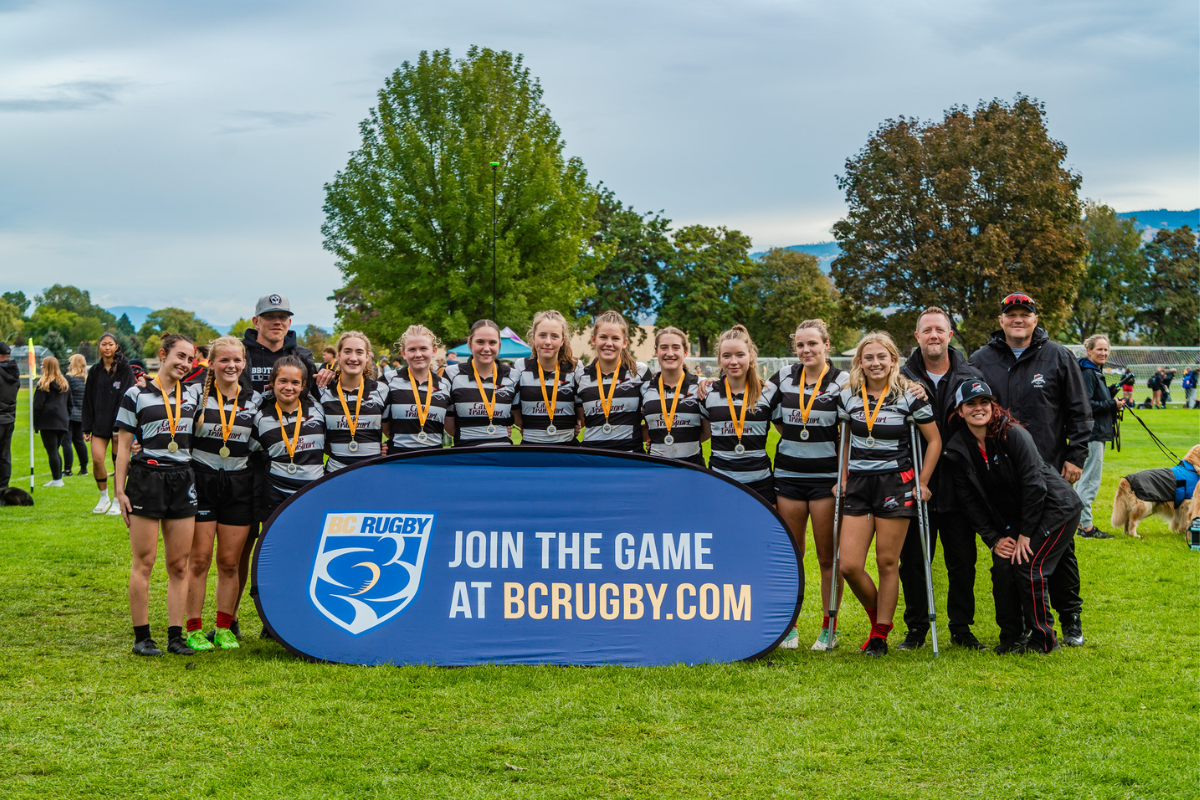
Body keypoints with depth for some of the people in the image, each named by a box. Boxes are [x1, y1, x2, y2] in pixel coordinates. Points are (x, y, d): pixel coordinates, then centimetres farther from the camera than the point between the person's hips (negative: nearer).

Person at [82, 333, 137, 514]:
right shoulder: (95, 371, 10)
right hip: (99, 423, 3)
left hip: (119, 423, -3)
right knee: (97, 459, -10)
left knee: (119, 462, 1)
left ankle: (117, 502, 13)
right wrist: (87, 428, 8)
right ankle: (103, 497, 11)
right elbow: (88, 400, 12)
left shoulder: (125, 369, -2)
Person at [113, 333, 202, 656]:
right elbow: (123, 445, 0)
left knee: (179, 565, 4)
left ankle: (175, 635, 8)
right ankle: (141, 637, 3)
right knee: (143, 563, -2)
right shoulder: (137, 395, 1)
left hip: (182, 480, 4)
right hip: (147, 479, -4)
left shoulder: (193, 394, 12)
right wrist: (120, 490, -5)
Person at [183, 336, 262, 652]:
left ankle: (224, 627, 15)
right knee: (199, 559, -2)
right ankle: (194, 628, 5)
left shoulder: (254, 400, 7)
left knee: (230, 562, 5)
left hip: (238, 486, 2)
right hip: (201, 483, -2)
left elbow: (259, 446, 15)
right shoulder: (197, 395, 0)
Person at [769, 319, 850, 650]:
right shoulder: (783, 378, 6)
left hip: (826, 477, -3)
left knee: (827, 556, 1)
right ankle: (788, 626, 15)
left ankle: (828, 628, 9)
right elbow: (775, 420, 20)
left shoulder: (842, 381, -4)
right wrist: (798, 441, 10)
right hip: (789, 475, 3)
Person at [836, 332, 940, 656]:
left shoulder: (908, 396, -4)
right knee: (849, 565, -4)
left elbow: (934, 440, 3)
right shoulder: (848, 396, 5)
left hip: (895, 484, -3)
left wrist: (922, 483, -1)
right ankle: (877, 617, 20)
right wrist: (843, 479, 12)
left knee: (887, 563, 0)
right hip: (858, 485, 3)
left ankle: (880, 635, 10)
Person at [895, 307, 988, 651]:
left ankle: (961, 628, 17)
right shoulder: (902, 379, 2)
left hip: (959, 484, 1)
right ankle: (916, 629, 15)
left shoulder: (970, 377, 5)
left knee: (962, 559, 6)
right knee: (914, 560, 4)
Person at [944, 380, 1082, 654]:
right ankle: (1011, 638, 7)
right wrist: (993, 539, -7)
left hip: (1054, 508, -5)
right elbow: (970, 501, 0)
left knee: (1027, 567, -17)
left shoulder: (1013, 434, -20)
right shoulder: (957, 450, -4)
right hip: (1014, 518, 5)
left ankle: (1043, 639, -1)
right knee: (1002, 568, -11)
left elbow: (1034, 484, -21)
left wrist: (1025, 534, -19)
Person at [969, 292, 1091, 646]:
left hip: (1051, 471, -1)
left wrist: (1076, 456, -1)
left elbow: (1079, 412, 5)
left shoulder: (1059, 358, 4)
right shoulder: (981, 361, 7)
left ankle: (1071, 619, 13)